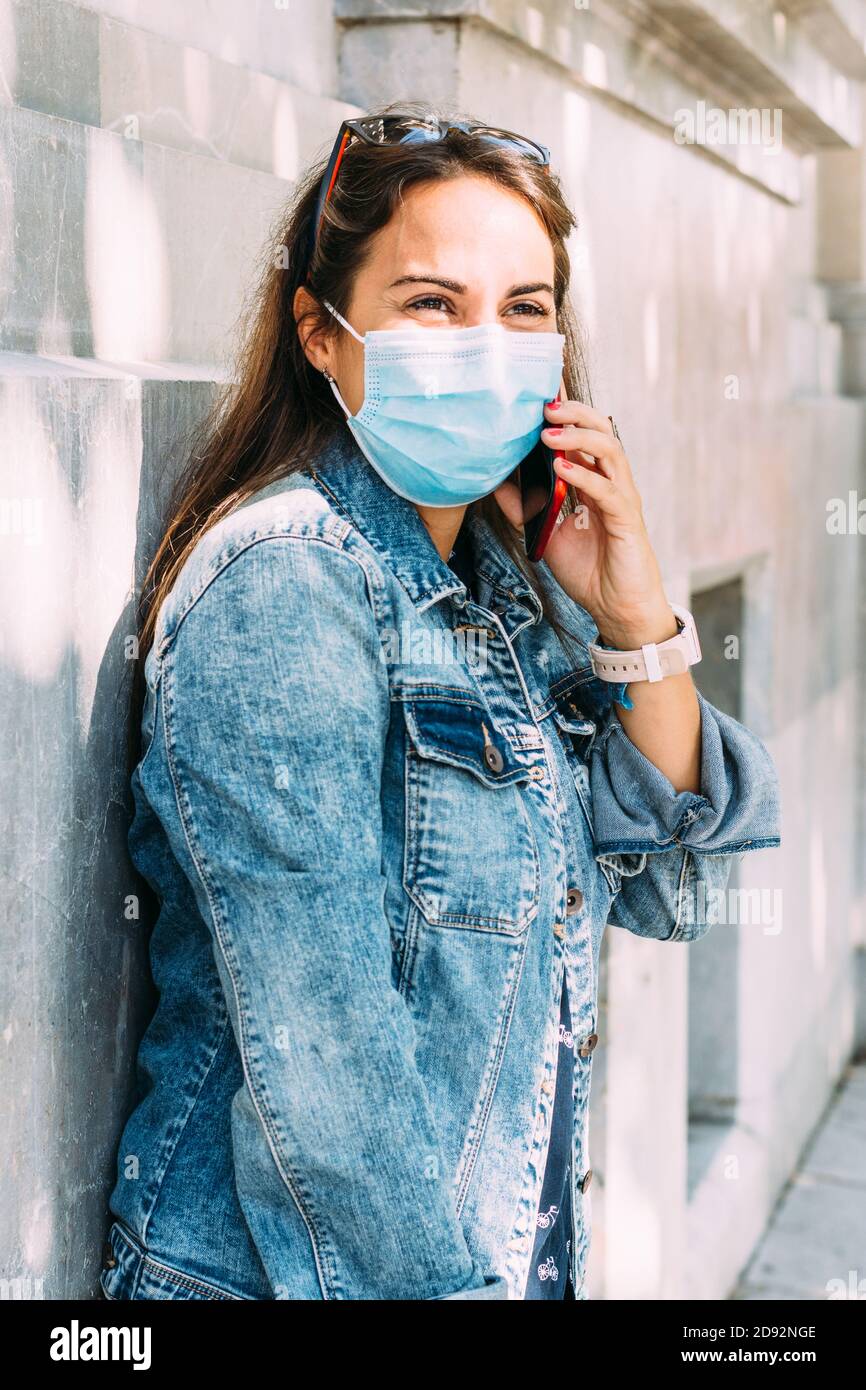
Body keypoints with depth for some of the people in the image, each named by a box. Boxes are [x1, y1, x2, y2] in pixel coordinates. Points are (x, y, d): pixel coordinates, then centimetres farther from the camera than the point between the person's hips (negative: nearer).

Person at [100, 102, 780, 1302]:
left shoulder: (506, 577, 4)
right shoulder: (280, 588, -20)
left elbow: (665, 887, 5)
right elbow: (319, 1048, -24)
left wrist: (635, 619, -7)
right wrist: (436, 1281, -20)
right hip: (302, 1273, -8)